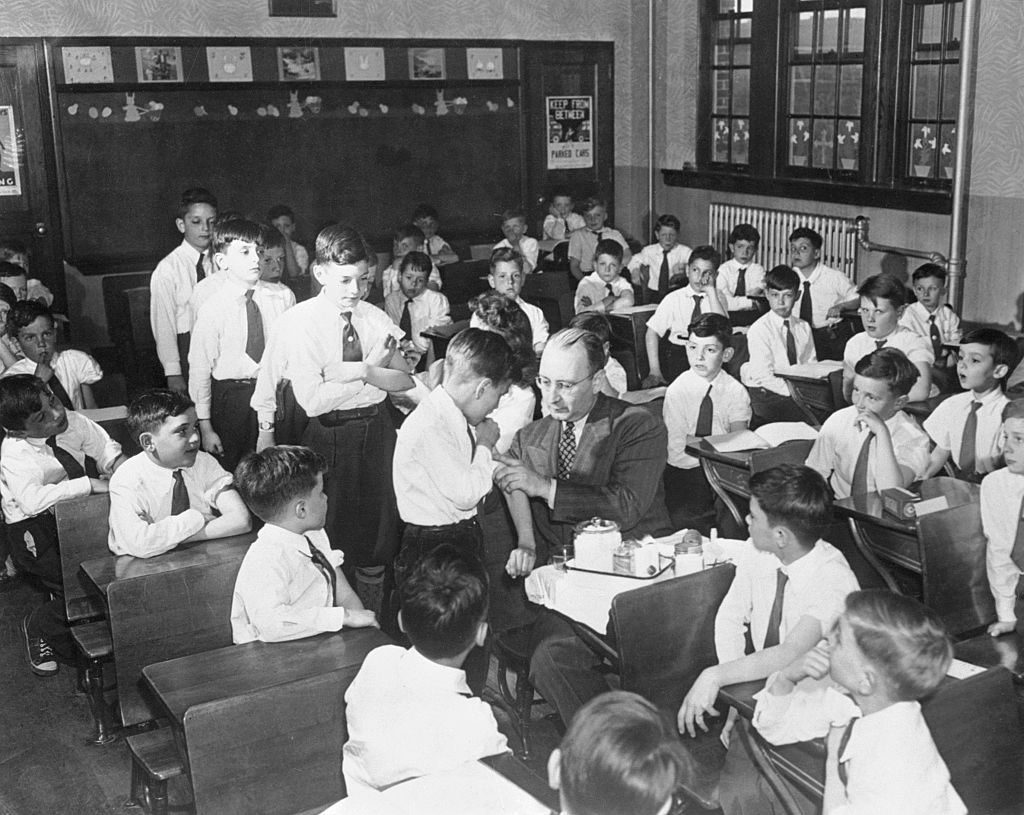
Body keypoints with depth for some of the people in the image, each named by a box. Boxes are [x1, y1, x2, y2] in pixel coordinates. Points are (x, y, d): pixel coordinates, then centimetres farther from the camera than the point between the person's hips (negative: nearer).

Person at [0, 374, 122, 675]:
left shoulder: (72, 422, -8)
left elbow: (102, 445, 8)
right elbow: (32, 500, -37)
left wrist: (117, 461, -15)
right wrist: (88, 484, -39)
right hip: (34, 528, -6)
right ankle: (38, 628, 15)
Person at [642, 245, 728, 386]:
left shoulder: (718, 298, 8)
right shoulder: (674, 299, 5)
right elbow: (652, 332, -1)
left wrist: (711, 291, -11)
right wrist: (654, 370, -11)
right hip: (677, 352, -1)